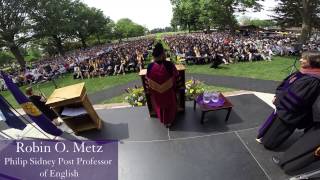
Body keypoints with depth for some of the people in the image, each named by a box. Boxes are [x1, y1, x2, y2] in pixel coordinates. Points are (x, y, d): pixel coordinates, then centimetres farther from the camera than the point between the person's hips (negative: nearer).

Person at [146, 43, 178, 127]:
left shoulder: (150, 67, -22)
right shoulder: (169, 65, -27)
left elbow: (148, 80, -7)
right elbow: (176, 76, -9)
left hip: (156, 93, 1)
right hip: (168, 92, -1)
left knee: (160, 106, 30)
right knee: (169, 106, 27)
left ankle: (162, 120, 55)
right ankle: (168, 121, 50)